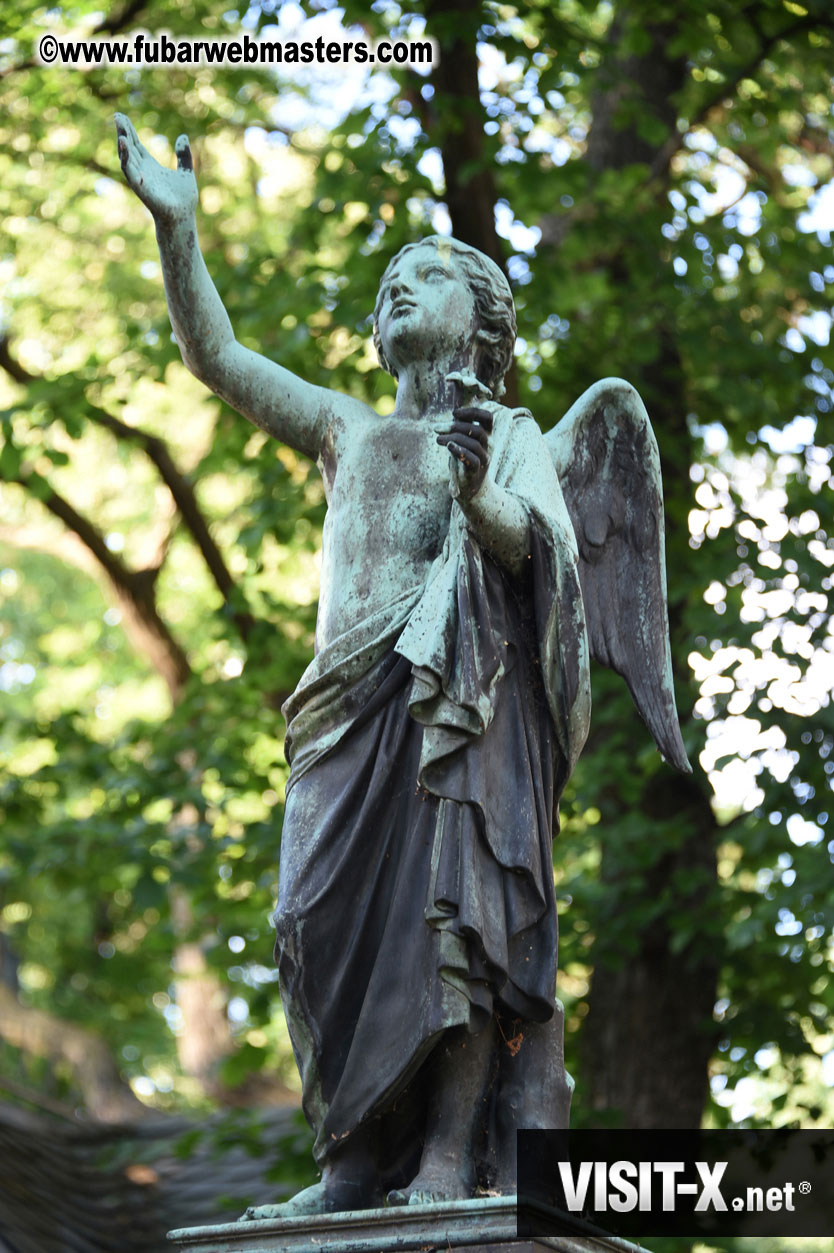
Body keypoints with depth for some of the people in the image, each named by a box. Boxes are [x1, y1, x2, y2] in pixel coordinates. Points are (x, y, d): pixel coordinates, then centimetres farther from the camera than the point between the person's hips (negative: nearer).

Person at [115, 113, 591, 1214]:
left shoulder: (510, 432, 14)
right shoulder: (348, 431, 25)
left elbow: (535, 543, -4)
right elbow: (217, 357, 17)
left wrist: (474, 490, -26)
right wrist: (176, 227, 7)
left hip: (464, 689, -4)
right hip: (355, 700, 4)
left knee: (454, 910, -15)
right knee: (335, 921, -6)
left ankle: (451, 1160, -19)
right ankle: (358, 1162, -5)